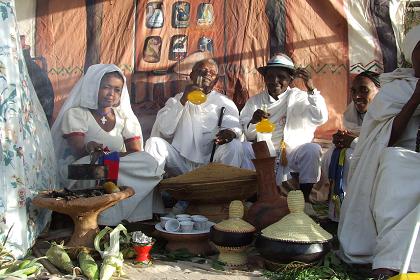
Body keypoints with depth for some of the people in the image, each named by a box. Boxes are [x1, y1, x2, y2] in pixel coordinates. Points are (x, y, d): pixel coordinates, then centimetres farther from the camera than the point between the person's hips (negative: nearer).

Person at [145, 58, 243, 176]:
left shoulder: (225, 103, 13)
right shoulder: (176, 100, 15)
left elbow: (234, 126, -7)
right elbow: (165, 131, -1)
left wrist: (230, 132, -33)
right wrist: (183, 100, -10)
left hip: (210, 163, -1)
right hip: (180, 162, 1)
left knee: (234, 145, -27)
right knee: (154, 142, -20)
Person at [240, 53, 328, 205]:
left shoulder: (299, 97, 7)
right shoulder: (255, 101, 12)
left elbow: (321, 118, -10)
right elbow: (247, 135, 5)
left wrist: (311, 89, -22)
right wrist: (253, 121, -18)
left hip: (293, 151, -1)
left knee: (312, 149, -28)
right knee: (242, 149, -23)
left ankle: (304, 197, -16)